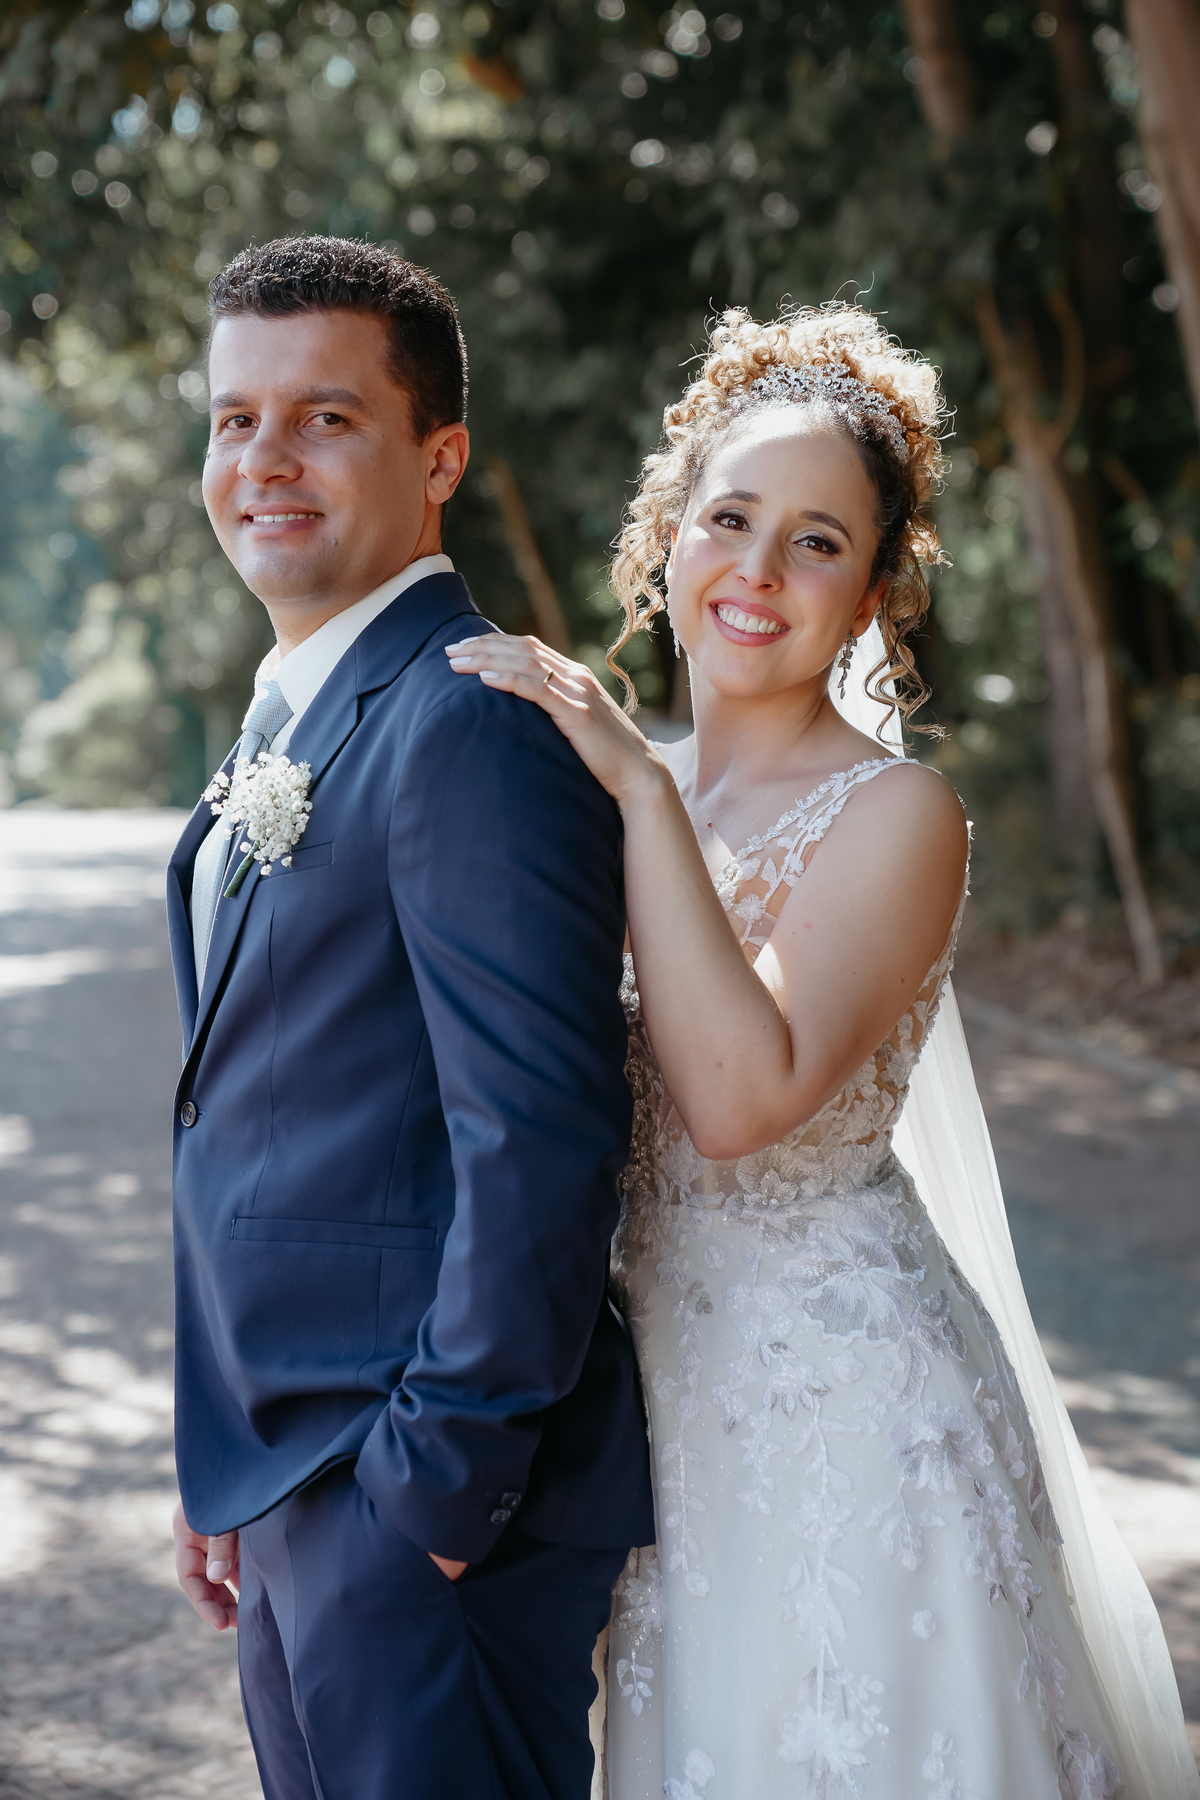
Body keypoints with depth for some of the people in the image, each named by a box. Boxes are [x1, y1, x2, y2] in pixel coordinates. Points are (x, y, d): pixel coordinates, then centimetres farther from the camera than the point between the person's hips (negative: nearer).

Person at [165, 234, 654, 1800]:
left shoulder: (472, 728, -18)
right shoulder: (288, 729, 13)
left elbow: (544, 1141, -24)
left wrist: (437, 1490, -19)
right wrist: (228, 1468, 17)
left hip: (424, 1504, -9)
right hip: (295, 1486, 9)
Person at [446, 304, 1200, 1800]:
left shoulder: (896, 815, -15)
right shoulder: (627, 793, 5)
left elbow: (741, 1096, -28)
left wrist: (643, 792, -26)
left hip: (852, 1406, -6)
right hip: (673, 1391, 6)